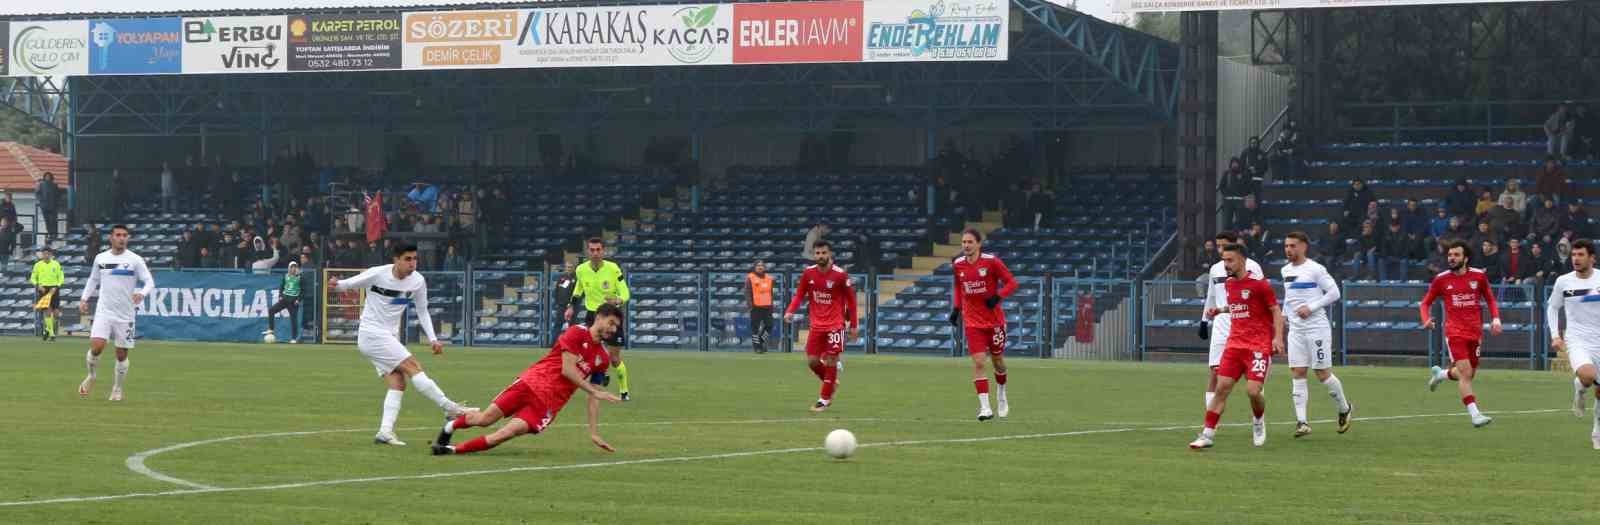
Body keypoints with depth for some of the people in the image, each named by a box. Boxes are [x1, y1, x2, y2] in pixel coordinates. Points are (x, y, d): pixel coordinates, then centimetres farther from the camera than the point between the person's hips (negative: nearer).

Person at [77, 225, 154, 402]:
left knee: (122, 354, 4)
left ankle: (117, 388, 24)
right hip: (103, 312, 1)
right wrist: (84, 299, 9)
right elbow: (93, 280, 20)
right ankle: (91, 377, 11)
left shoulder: (135, 260, -3)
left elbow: (149, 282, -6)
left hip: (125, 314, -1)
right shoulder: (100, 258, 5)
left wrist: (141, 294, -26)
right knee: (96, 347, -17)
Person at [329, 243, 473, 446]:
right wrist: (337, 284, -27)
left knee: (398, 383, -6)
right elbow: (350, 284, -5)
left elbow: (422, 311, 11)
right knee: (413, 367, -15)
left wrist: (432, 339, 2)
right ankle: (449, 407, -15)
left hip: (389, 337, 7)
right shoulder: (377, 274, -15)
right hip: (371, 334, -7)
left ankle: (385, 431, -11)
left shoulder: (418, 281, 0)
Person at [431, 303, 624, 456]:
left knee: (507, 433, -18)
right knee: (485, 418, -6)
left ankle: (454, 450, -12)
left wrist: (594, 433, 3)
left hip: (550, 401, 3)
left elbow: (594, 398, 11)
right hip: (534, 381, -3)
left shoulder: (603, 359, 10)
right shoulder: (577, 333, -5)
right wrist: (595, 392, -13)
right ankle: (451, 425, 26)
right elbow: (568, 370, -13)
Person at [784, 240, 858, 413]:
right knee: (812, 361, 2)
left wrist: (854, 325, -2)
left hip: (835, 325, -4)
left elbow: (851, 300, -3)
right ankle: (832, 381, 29)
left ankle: (825, 400, 5)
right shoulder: (808, 273, -2)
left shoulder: (840, 275, -11)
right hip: (817, 325, 4)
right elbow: (799, 295, 6)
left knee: (830, 361, -4)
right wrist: (790, 311, -13)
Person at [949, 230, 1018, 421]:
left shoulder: (991, 261, -13)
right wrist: (956, 308, 5)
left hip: (995, 320, -1)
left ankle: (1001, 396, 42)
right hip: (972, 322, 1)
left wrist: (998, 296, -25)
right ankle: (985, 408, -14)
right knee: (978, 363, -12)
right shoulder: (957, 265, -1)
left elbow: (1011, 283, -9)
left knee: (997, 360, 13)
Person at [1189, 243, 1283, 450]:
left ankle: (1259, 421, 18)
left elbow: (1276, 311, -6)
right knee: (1222, 388, -5)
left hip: (1259, 346, -6)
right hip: (1235, 345, 6)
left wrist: (1278, 337, -17)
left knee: (1253, 390, -14)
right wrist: (1219, 310, 13)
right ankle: (1207, 435, -4)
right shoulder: (1228, 284, 12)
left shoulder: (1258, 283, -9)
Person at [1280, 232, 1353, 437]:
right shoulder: (1286, 271, 11)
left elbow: (1334, 293, -11)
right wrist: (1284, 314, 13)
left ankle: (1344, 409, 23)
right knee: (1297, 374, -3)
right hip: (1295, 329, 6)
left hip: (1317, 327, -6)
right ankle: (1302, 422, -5)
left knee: (1323, 374, -1)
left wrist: (1310, 307, -17)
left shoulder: (1315, 269, -10)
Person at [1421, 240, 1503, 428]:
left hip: (1475, 333, 3)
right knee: (1465, 373, -17)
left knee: (1469, 375, 12)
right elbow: (1426, 302, 9)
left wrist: (1496, 318, -2)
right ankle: (1474, 414, -17)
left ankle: (1441, 374, 42)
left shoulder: (1478, 276, 2)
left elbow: (1490, 299, 15)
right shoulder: (1441, 279, -1)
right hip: (1454, 332, -3)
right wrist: (1426, 319, -10)